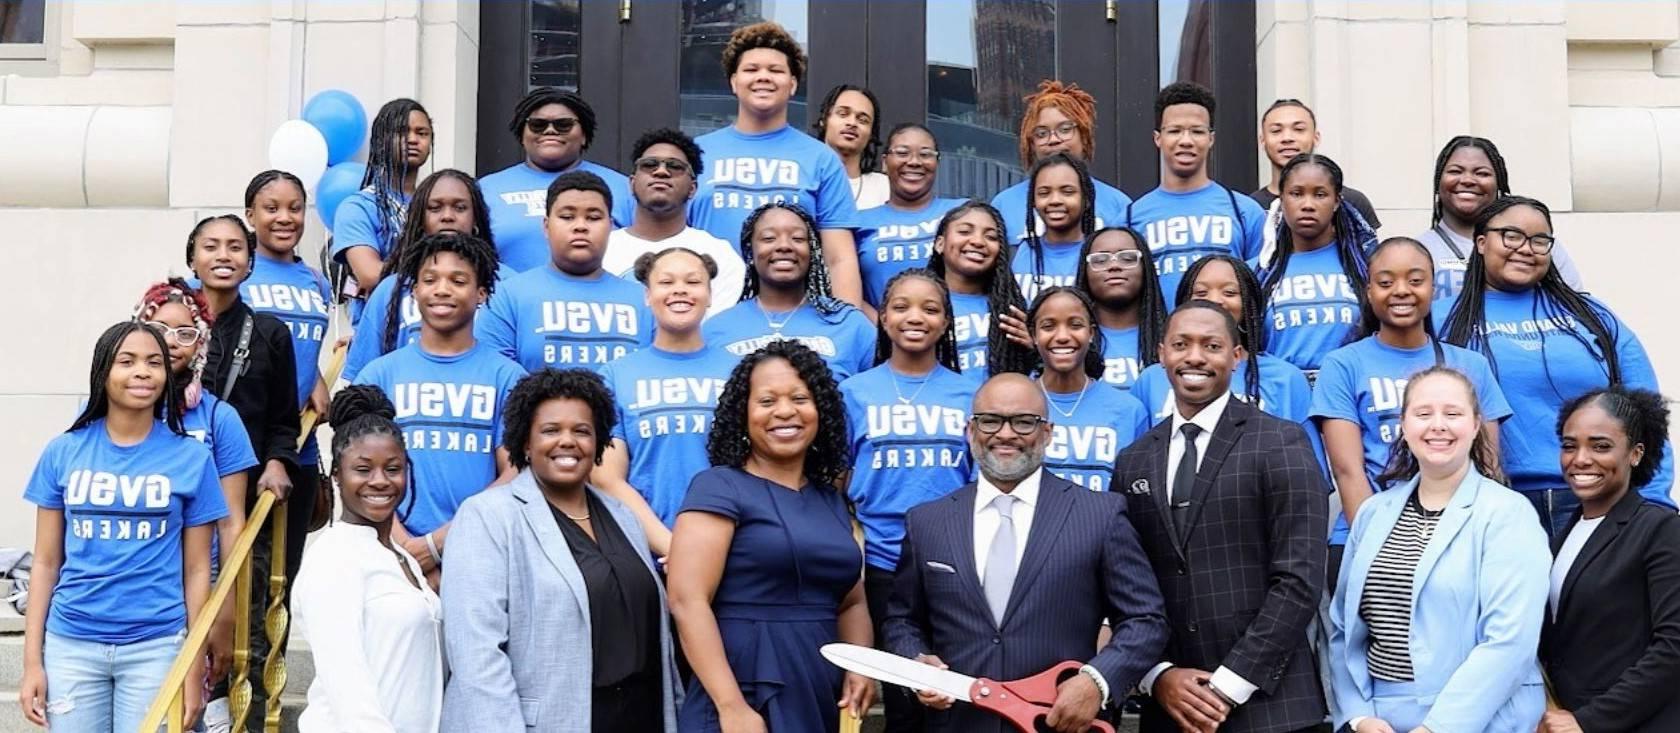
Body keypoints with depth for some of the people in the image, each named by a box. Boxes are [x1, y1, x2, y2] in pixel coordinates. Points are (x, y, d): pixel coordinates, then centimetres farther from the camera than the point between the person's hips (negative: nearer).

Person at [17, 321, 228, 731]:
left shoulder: (191, 457, -2)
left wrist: (194, 669, -1)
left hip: (156, 646, -1)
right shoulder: (63, 452, 2)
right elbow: (46, 563, 5)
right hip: (70, 645, 1)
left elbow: (196, 571, 0)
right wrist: (32, 660, 1)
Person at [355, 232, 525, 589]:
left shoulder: (507, 376, 4)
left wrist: (438, 542, -13)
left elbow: (515, 476, -3)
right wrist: (407, 550, -13)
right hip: (397, 557, 1)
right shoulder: (379, 375, 8)